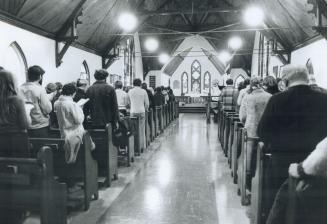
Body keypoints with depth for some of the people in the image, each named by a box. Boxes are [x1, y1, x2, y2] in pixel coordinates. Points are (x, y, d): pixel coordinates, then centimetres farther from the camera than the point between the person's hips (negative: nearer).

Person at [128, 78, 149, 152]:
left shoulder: (130, 91, 3)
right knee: (141, 130, 5)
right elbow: (147, 103, 3)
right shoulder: (143, 91, 1)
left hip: (133, 112, 0)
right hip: (141, 112, 0)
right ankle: (142, 146, 8)